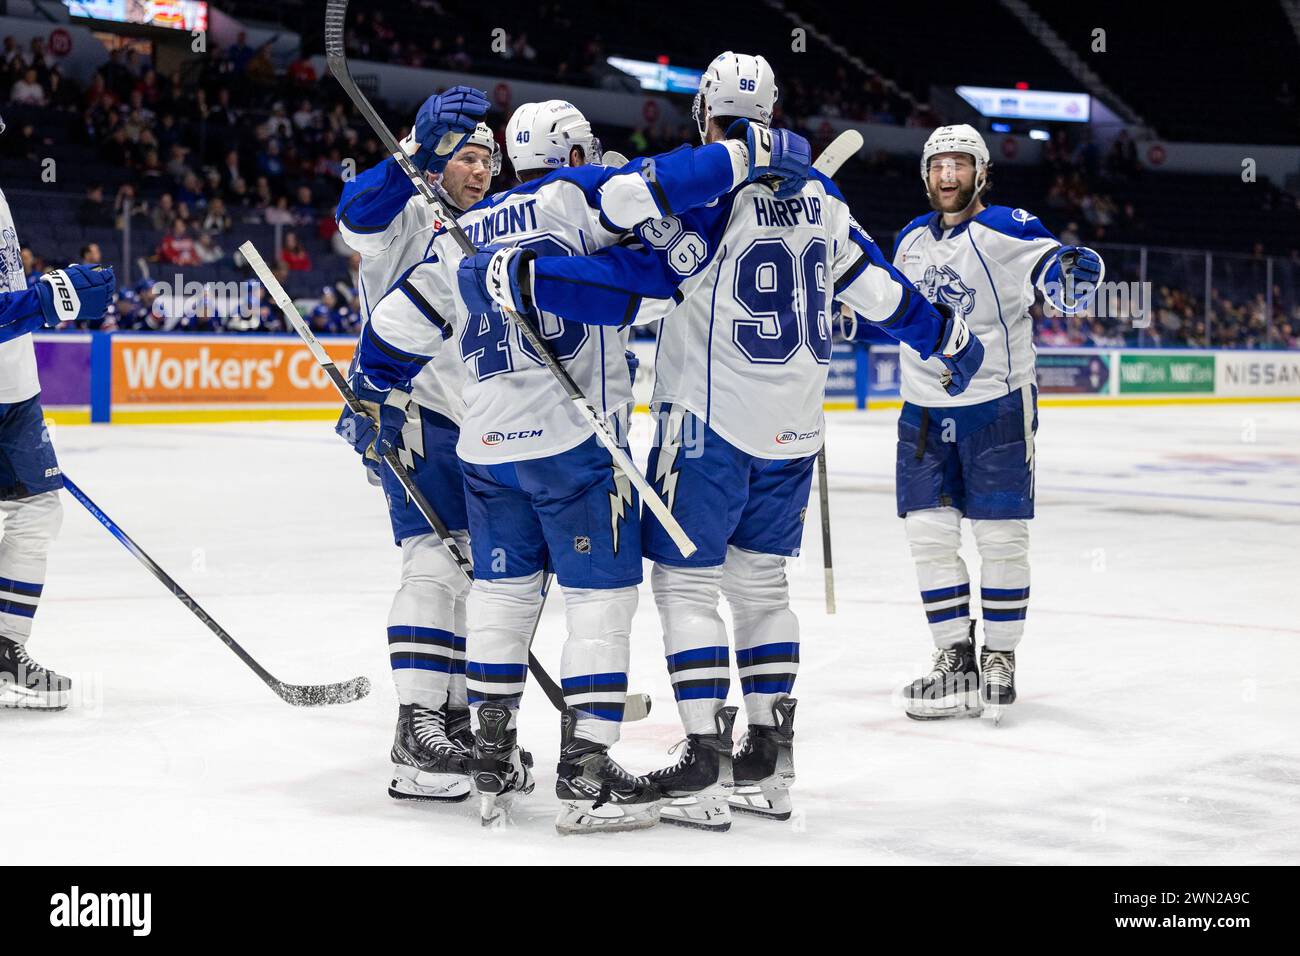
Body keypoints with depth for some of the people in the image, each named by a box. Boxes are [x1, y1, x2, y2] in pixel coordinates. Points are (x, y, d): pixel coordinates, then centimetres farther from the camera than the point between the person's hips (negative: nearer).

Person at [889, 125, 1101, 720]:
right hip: (924, 409, 5)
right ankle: (955, 657, 11)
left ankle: (1000, 657, 13)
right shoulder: (911, 239, 10)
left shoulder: (1007, 230, -10)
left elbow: (1052, 266, -26)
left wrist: (1072, 273, -47)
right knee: (929, 535, 2)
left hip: (997, 406, -5)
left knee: (1000, 536, 0)